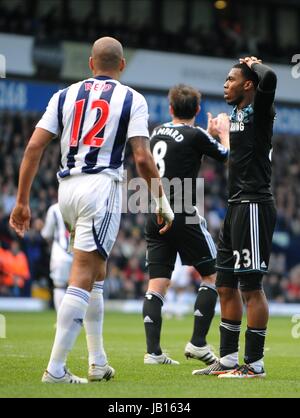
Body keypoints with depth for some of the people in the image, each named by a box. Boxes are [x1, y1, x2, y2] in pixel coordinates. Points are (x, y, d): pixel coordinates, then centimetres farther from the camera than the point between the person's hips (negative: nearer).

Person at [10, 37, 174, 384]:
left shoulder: (65, 96, 13)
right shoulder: (131, 100, 3)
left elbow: (34, 147, 5)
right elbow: (142, 159, -6)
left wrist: (22, 202, 8)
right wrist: (162, 202, 4)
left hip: (67, 187, 5)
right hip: (102, 186, -5)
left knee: (96, 275, 20)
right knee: (83, 277, -7)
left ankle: (98, 362, 21)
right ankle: (55, 368, -13)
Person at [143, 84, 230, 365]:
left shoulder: (158, 132, 11)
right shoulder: (195, 135, -8)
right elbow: (227, 157, 2)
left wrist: (210, 133, 30)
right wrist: (224, 132, 19)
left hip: (156, 216, 6)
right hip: (184, 216, -6)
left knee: (157, 284, 3)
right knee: (211, 276, 8)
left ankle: (153, 352, -5)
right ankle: (198, 343, 2)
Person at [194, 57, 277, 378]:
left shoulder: (259, 111, -8)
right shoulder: (237, 113, 17)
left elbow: (269, 78, -28)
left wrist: (254, 64, -13)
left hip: (254, 206, -10)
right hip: (236, 207, 10)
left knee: (251, 286, -7)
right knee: (226, 287, 12)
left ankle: (254, 363, -3)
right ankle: (228, 358, 19)